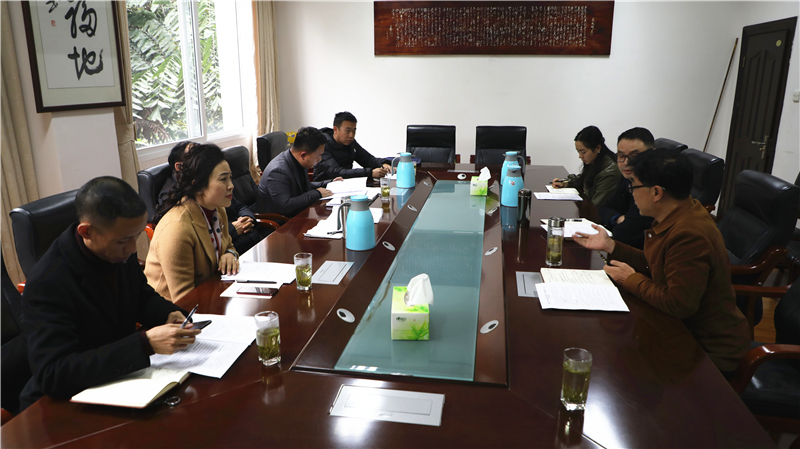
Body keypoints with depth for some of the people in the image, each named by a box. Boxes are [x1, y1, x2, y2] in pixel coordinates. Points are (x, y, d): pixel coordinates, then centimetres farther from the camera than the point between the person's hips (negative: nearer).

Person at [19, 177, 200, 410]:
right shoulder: (47, 283, -26)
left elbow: (143, 296, 12)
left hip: (121, 378, 7)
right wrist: (146, 343, -37)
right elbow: (52, 375, -32)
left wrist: (170, 314, -11)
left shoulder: (121, 251, -7)